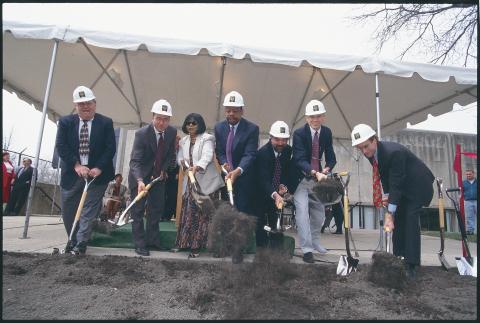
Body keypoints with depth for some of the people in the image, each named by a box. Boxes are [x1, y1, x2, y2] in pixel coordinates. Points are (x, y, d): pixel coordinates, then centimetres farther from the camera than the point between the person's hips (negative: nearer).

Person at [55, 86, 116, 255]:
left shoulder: (106, 123, -3)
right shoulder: (65, 122, 1)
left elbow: (110, 148, -7)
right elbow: (61, 146, -5)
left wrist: (98, 168, -17)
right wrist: (76, 165, -16)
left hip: (97, 172, -2)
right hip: (72, 173, 3)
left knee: (89, 209, -3)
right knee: (68, 209, 11)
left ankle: (81, 244, 2)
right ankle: (72, 240, 30)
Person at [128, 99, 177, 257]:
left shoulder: (172, 132, -11)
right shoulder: (141, 133, -26)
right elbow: (135, 161, -31)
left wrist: (163, 169, -6)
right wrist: (140, 181, -45)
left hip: (158, 175, 5)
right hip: (140, 177, -5)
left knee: (156, 209, 11)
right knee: (138, 211, 1)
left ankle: (153, 241, 23)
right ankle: (140, 244, 10)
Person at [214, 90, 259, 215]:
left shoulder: (252, 129, -12)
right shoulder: (219, 127, 4)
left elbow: (250, 154, -20)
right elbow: (219, 151, 7)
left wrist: (238, 171, -37)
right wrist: (224, 163, -14)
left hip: (245, 179, -4)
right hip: (226, 176, 4)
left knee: (244, 212, -1)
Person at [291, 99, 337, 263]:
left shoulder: (327, 132, -4)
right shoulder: (299, 133, -19)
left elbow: (331, 157, -4)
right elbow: (300, 159, -29)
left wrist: (326, 169, -26)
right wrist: (315, 173, -44)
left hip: (318, 177, 5)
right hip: (301, 178, -5)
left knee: (319, 211, 14)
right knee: (302, 210, -16)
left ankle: (315, 241, 36)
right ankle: (307, 249, -7)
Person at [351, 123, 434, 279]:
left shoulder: (393, 151, -35)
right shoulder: (371, 153, -11)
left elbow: (397, 183, -34)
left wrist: (389, 213, -34)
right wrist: (387, 194, -10)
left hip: (417, 185, -8)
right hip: (400, 186, 8)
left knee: (410, 221, -14)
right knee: (397, 220, 6)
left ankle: (411, 265, -10)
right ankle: (399, 258, 15)